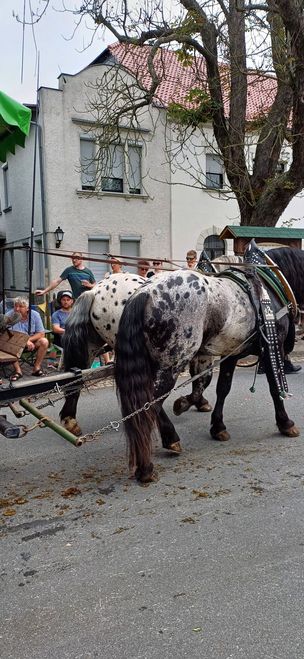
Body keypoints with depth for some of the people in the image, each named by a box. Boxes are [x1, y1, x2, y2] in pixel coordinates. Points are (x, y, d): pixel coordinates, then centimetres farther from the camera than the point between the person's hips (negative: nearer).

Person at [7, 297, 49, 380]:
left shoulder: (35, 315, -10)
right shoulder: (9, 315, -15)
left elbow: (41, 333, -10)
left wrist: (28, 340, -25)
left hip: (32, 342, 1)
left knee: (44, 341, -25)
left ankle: (36, 368, -13)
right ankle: (18, 371, -21)